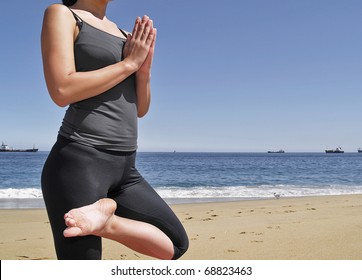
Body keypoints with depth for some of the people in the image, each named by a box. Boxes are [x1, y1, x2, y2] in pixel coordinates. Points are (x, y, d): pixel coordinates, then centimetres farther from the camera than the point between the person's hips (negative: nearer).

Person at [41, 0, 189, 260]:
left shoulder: (126, 36, 19)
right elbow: (62, 90, -16)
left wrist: (144, 68, -2)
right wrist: (129, 63, -8)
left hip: (125, 167, 8)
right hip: (79, 161, -7)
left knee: (176, 244, 9)